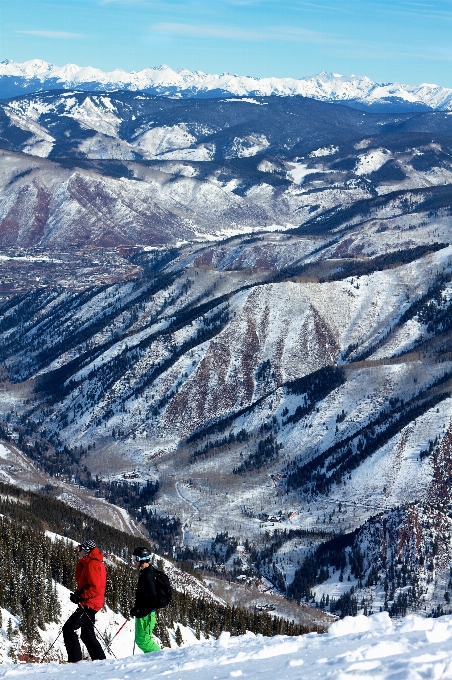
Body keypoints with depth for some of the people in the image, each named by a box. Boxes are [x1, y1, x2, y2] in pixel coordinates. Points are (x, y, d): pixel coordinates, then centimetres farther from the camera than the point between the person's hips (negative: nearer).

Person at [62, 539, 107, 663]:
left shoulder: (92, 564, -14)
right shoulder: (89, 563, 19)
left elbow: (95, 588, -22)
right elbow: (79, 580, 19)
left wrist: (80, 596, -22)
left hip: (89, 604, -11)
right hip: (89, 604, 11)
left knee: (68, 629, -15)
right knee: (87, 634, 17)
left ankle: (75, 660, -19)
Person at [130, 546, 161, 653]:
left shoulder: (147, 576, -19)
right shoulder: (144, 573, 14)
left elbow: (151, 598, -25)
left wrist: (141, 612, -23)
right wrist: (135, 608, 20)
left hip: (145, 615, -10)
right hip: (143, 613, 10)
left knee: (143, 640, -9)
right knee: (141, 639, 15)